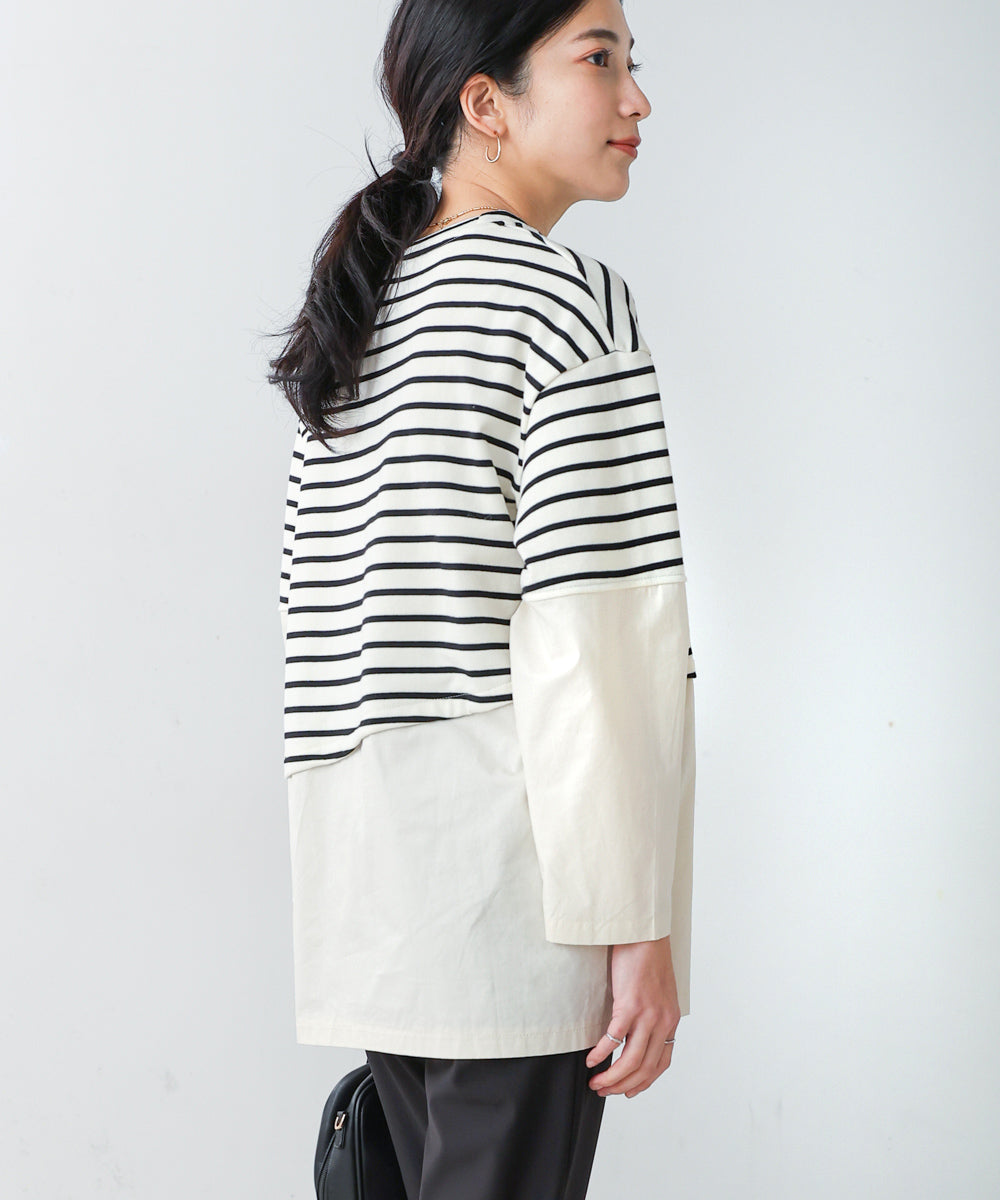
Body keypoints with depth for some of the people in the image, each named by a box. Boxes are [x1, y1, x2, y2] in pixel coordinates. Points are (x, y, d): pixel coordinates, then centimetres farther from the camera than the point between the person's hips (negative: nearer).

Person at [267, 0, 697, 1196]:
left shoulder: (352, 314, 15)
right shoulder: (570, 300, -9)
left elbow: (324, 621, 15)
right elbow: (597, 639, -15)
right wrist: (640, 925, -13)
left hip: (367, 877, 8)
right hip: (517, 873, -8)